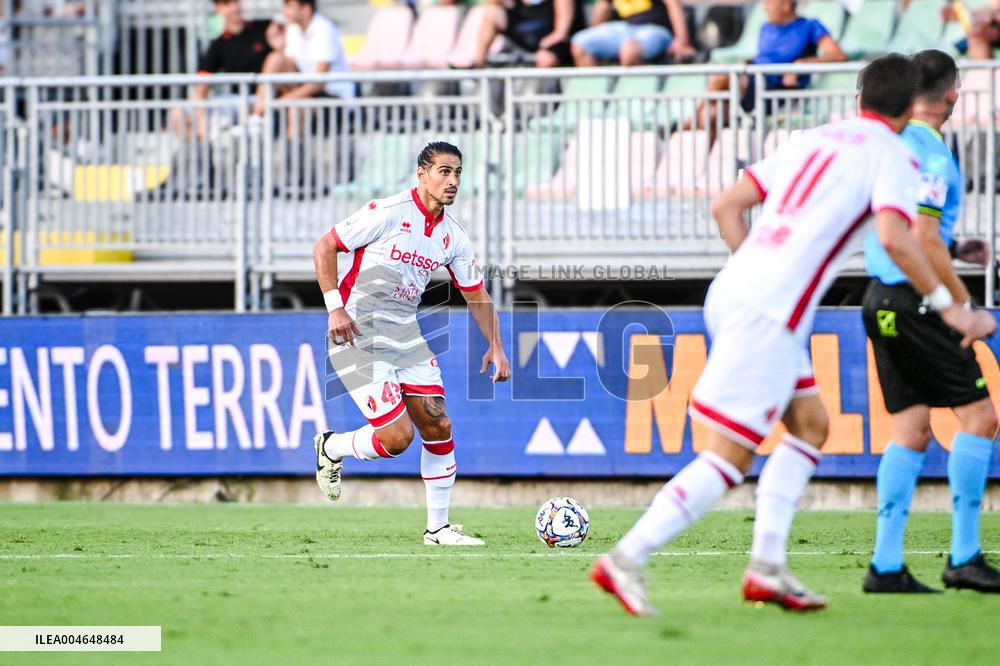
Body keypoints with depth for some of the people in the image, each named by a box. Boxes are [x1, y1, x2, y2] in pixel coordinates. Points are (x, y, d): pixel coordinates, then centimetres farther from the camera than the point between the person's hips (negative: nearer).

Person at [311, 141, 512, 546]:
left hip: (405, 336, 7)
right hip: (359, 336, -7)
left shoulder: (453, 237, 5)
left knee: (438, 427, 0)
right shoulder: (387, 214, -15)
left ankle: (438, 527, 12)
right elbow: (325, 247, -10)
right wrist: (335, 308, -18)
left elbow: (476, 295, 17)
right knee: (397, 437, -14)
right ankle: (330, 448, 16)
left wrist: (495, 346, 7)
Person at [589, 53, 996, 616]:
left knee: (811, 424, 18)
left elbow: (727, 206, 19)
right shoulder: (892, 156, -1)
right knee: (729, 456, -7)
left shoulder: (812, 140, 20)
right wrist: (949, 306, -9)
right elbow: (894, 237, -18)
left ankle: (768, 565, 11)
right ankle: (627, 559, -12)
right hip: (771, 314, -8)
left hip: (733, 294, 8)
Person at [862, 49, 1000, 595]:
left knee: (911, 428, 9)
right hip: (915, 300, -9)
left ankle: (886, 565, 4)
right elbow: (924, 242, -19)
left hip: (882, 299, 9)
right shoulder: (932, 155, -14)